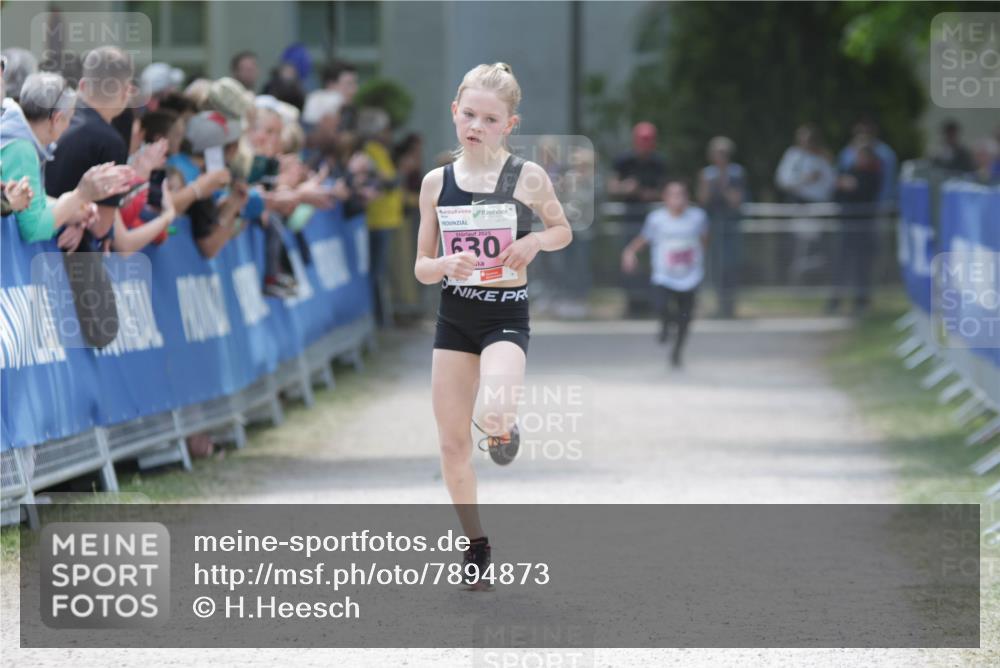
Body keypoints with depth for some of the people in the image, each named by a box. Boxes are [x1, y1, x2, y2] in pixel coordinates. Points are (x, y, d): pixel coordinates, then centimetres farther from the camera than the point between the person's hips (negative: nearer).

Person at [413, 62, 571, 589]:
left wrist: (535, 242, -11)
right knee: (452, 441, 5)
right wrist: (446, 264, -17)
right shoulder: (436, 183, 1)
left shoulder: (527, 178, -5)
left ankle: (502, 429, 9)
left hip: (506, 316, -3)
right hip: (454, 315, 3)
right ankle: (475, 544, 21)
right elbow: (421, 268, 5)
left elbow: (563, 230, 11)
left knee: (493, 414, -29)